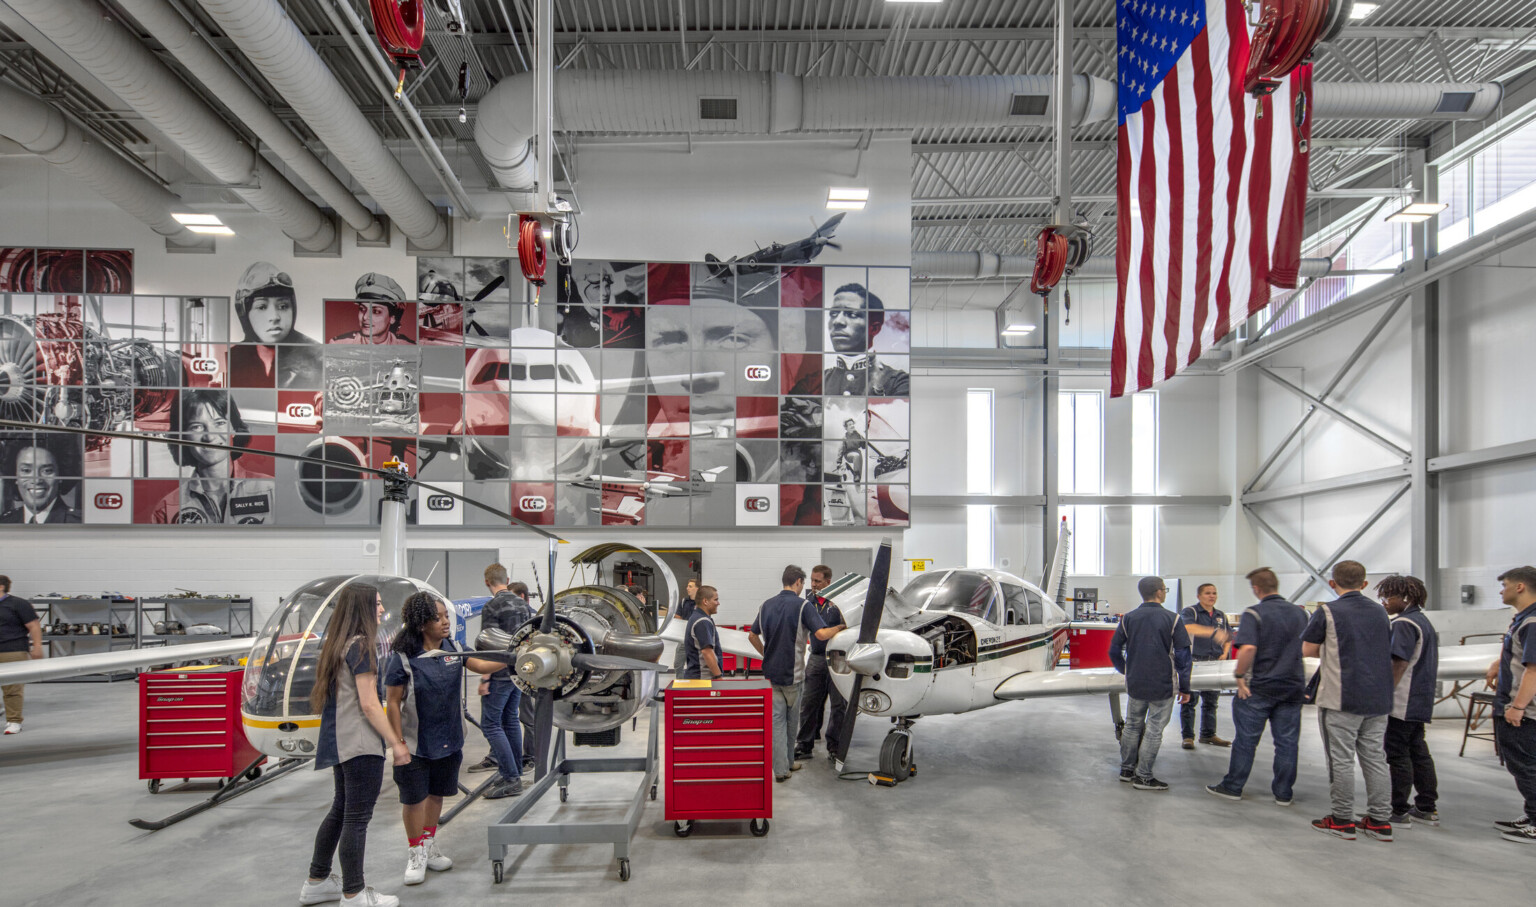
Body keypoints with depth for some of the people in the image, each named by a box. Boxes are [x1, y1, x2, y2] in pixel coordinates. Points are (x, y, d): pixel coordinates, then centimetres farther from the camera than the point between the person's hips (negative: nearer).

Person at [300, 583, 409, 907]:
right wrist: (396, 743, -13)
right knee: (357, 818, -2)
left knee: (340, 810, 20)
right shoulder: (360, 646, -15)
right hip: (361, 745, -10)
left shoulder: (335, 645, 12)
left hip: (340, 743, 10)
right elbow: (369, 704, -18)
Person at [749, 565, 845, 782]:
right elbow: (821, 634, -22)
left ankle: (780, 768, 0)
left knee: (777, 719, 4)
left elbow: (752, 636, 14)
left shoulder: (767, 605, 6)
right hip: (792, 673, -4)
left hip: (771, 672, 4)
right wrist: (840, 627, -6)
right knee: (792, 719, 14)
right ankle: (788, 762, 26)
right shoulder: (802, 605, -12)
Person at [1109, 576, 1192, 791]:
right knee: (1153, 730, 3)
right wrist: (1184, 687, 1)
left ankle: (1126, 769, 25)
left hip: (1135, 684, 4)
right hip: (1162, 685, -4)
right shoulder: (1172, 619, -9)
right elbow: (1182, 656, -7)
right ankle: (1143, 777, 8)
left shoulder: (1128, 618, 1)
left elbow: (1114, 651, 7)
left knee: (1132, 726, 16)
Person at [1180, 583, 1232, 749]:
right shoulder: (1190, 612, -6)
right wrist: (1213, 632, -40)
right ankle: (1188, 736, 3)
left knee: (1211, 700, 12)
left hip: (1214, 664, 6)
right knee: (1189, 701, -3)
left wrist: (1224, 653, 5)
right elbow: (1188, 627, -28)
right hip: (1193, 662, -6)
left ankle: (1208, 734, 22)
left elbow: (1228, 637, 25)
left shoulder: (1221, 615, 14)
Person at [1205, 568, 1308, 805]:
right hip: (1293, 686, 5)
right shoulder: (1300, 613, 5)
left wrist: (1240, 676, -15)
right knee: (1287, 741, 10)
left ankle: (1233, 787, 15)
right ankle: (1284, 792, 17)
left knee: (1245, 739, 5)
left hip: (1260, 687, -5)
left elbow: (1248, 648, -26)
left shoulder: (1254, 614, -14)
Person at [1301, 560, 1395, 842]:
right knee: (1376, 758, 11)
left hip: (1341, 699, -6)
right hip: (1378, 698, 6)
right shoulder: (1380, 612, 9)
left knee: (1341, 760, 1)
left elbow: (1307, 650, -5)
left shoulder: (1327, 612, -9)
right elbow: (1387, 651, 20)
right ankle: (1381, 821, 16)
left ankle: (1342, 820, 7)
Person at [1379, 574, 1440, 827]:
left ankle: (1400, 811, 1)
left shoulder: (1403, 624, -16)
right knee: (1418, 751, 15)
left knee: (1398, 754, -3)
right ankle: (1426, 808, 21)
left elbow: (1399, 664, -22)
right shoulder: (1423, 621, 15)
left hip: (1401, 702, -10)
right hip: (1420, 702, 10)